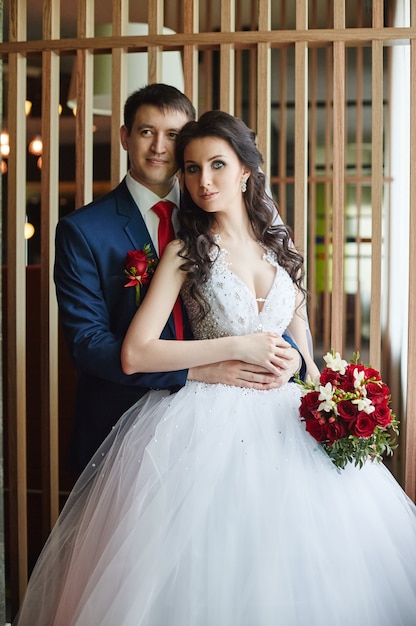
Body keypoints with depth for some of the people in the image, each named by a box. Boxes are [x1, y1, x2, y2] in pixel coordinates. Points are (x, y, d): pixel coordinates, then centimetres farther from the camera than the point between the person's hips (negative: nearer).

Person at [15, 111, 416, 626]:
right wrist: (237, 347, -14)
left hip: (287, 423, 4)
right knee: (212, 578, -5)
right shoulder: (185, 253, -2)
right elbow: (135, 354, -13)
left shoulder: (280, 249, 11)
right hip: (211, 424, -4)